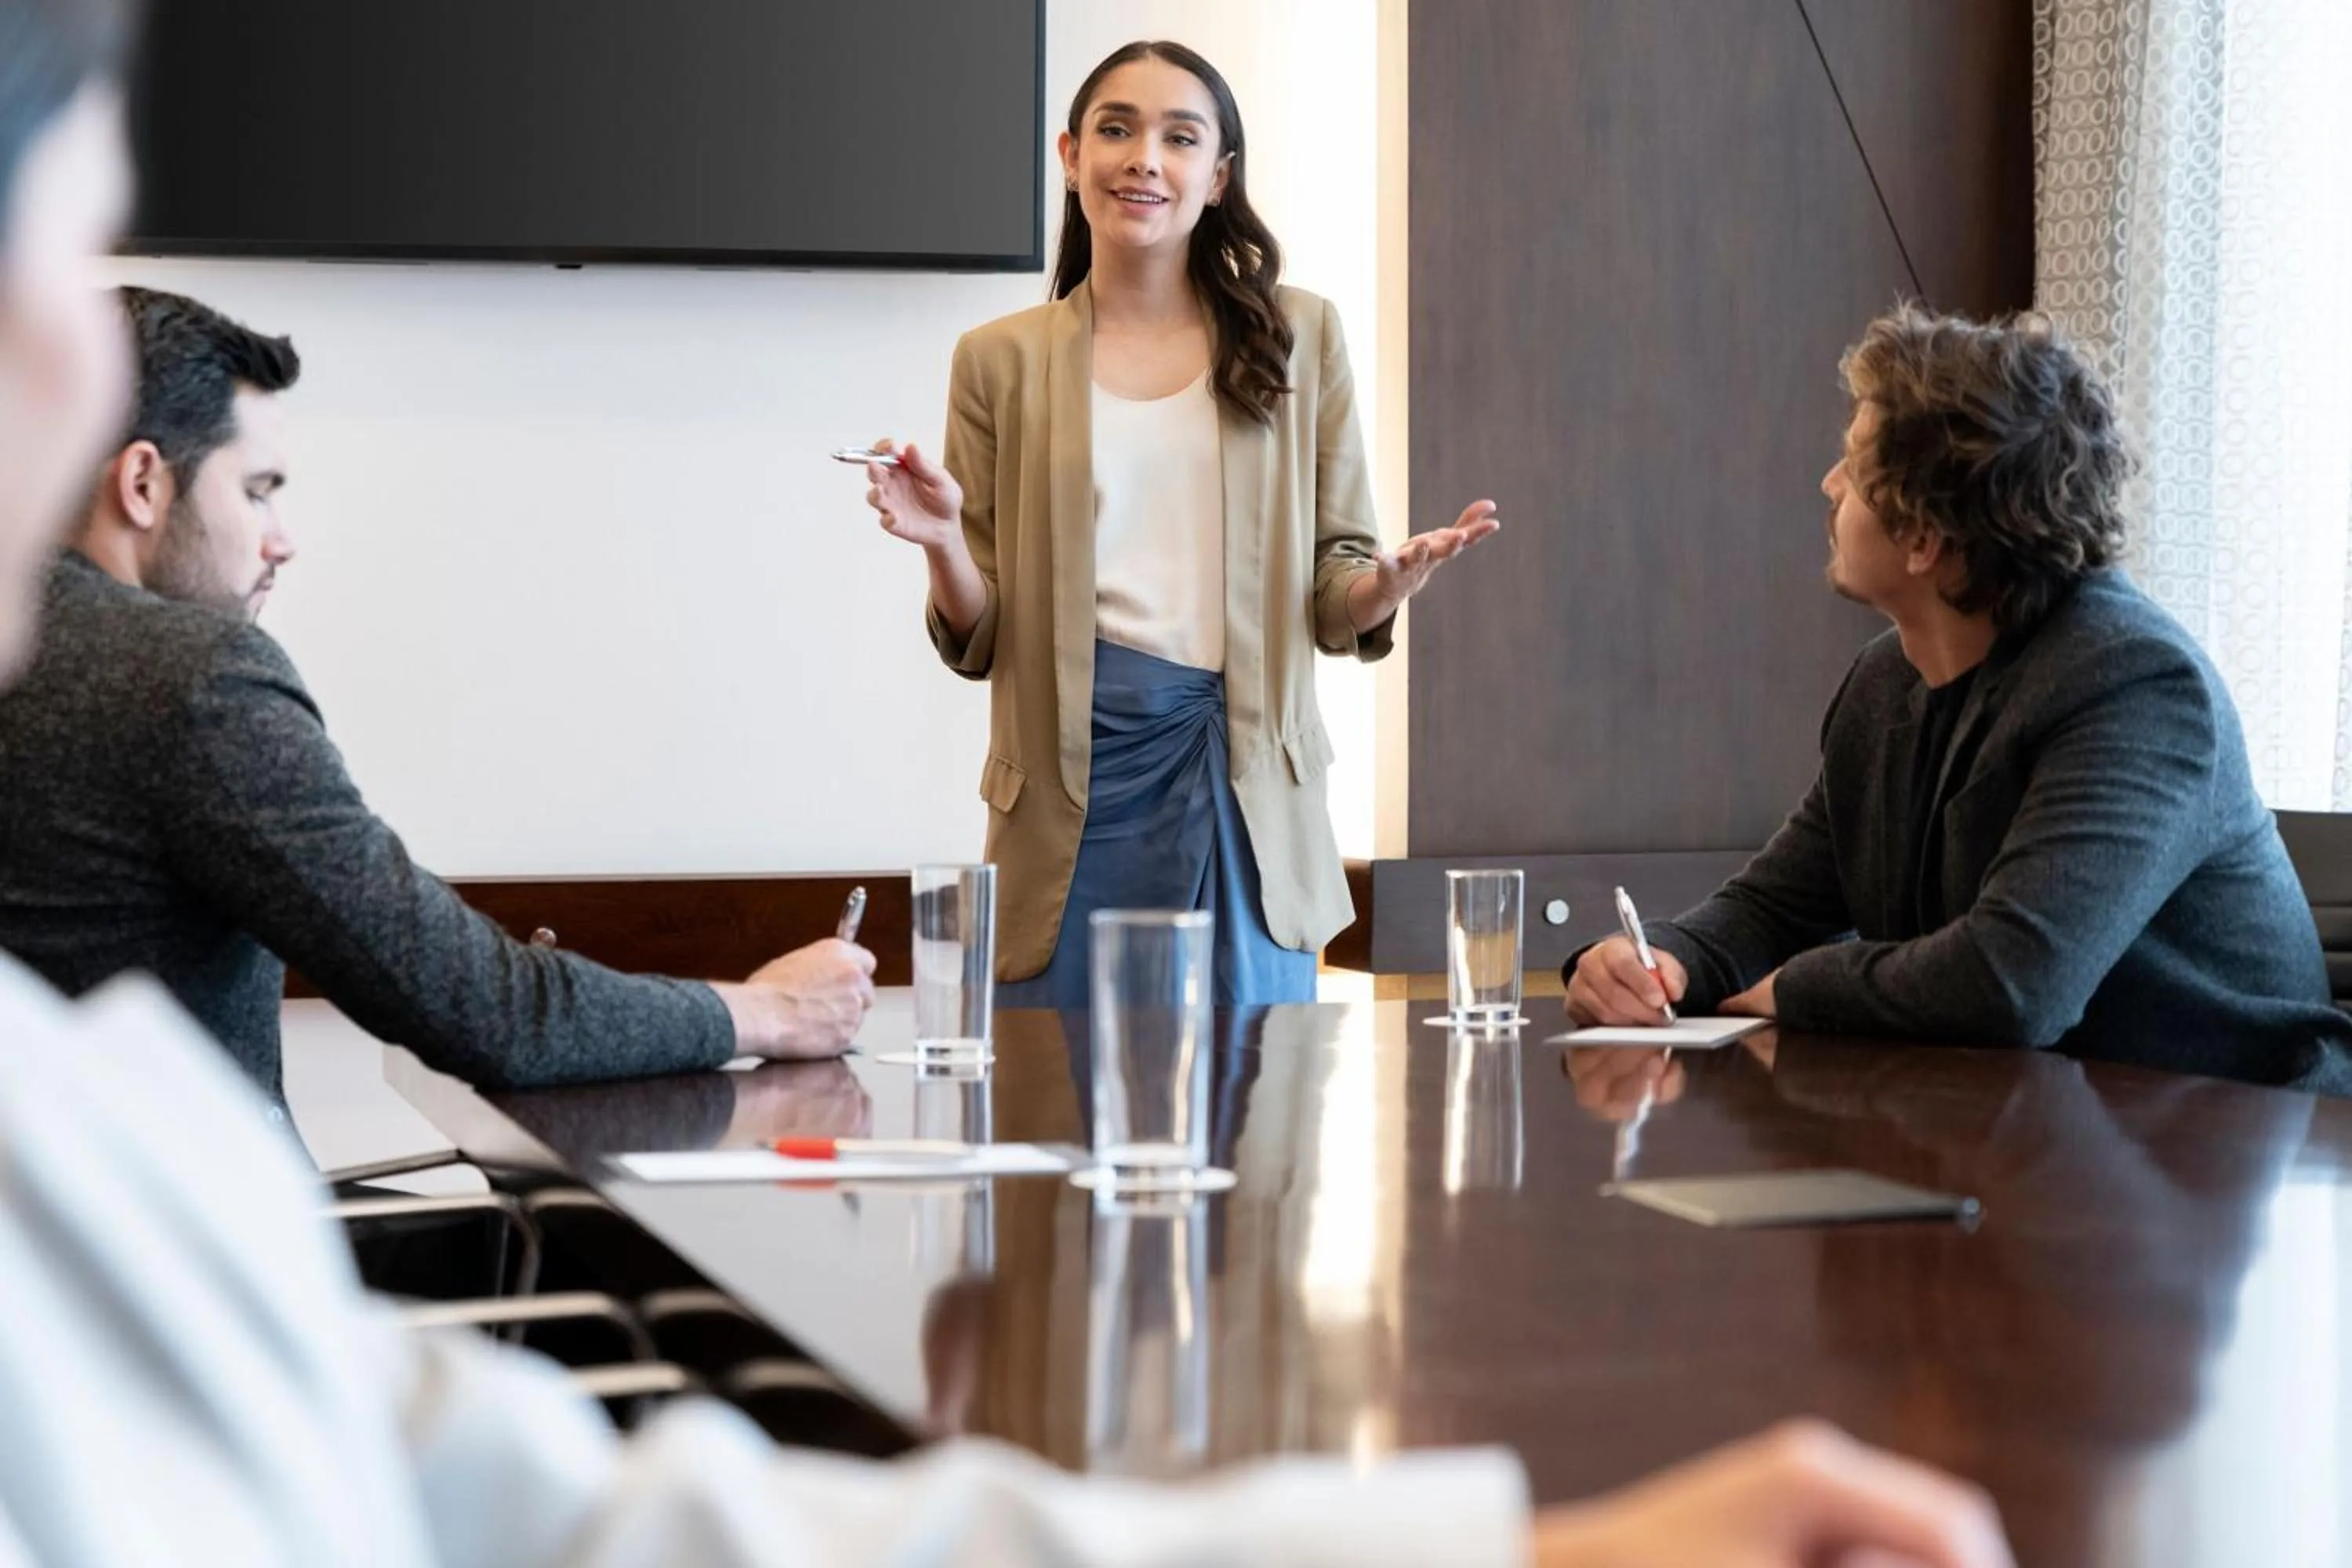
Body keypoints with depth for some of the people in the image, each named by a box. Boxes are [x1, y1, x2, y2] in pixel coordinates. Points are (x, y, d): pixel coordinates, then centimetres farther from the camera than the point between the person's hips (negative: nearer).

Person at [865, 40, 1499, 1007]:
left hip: (1242, 787, 0)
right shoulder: (1000, 362, 8)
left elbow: (1337, 602, 9)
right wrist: (943, 543, -13)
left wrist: (1387, 585, -13)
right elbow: (977, 643, 7)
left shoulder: (1298, 337, 8)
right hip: (1071, 788, 0)